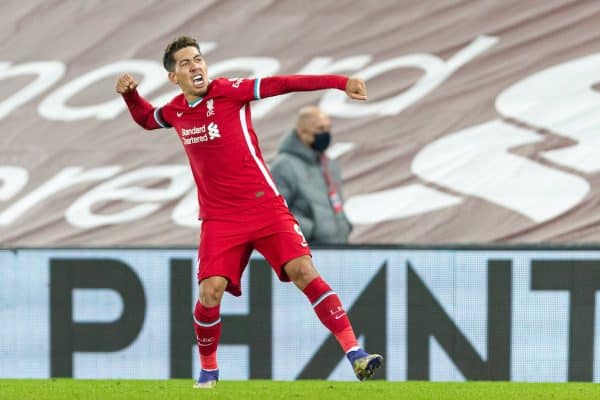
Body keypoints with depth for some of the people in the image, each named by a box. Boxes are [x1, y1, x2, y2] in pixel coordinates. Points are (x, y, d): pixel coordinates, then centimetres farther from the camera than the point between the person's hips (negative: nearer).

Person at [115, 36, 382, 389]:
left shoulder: (229, 92, -6)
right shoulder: (175, 111, 9)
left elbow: (283, 84, -14)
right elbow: (145, 118, 32)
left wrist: (340, 82, -22)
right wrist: (130, 94, 11)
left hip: (266, 207, -3)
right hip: (219, 218, 3)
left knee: (304, 271, -17)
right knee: (210, 291, -12)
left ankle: (354, 353, -16)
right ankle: (208, 370, 12)